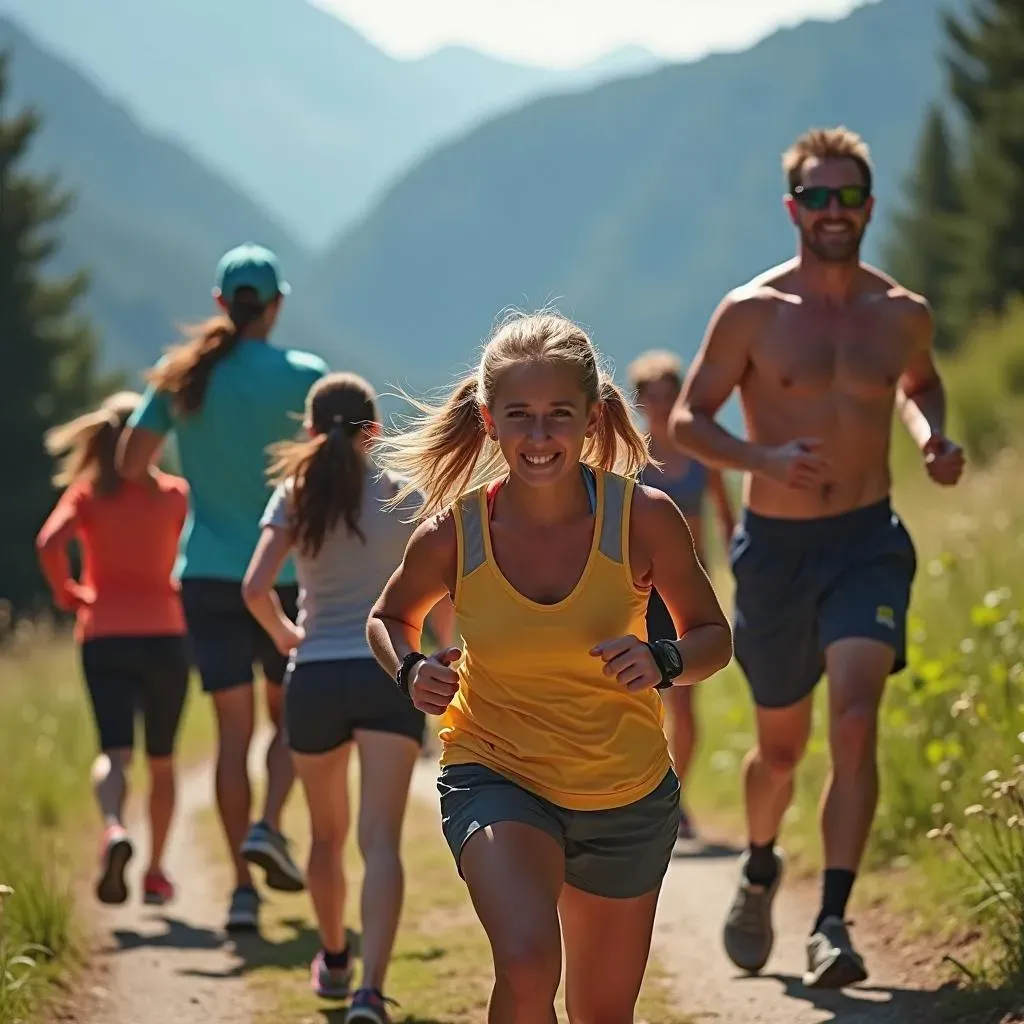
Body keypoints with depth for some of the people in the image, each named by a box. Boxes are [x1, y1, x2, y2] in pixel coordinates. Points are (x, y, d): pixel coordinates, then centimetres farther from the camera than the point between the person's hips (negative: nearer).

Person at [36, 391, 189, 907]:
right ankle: (155, 872, 19)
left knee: (114, 751, -7)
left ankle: (114, 828, -38)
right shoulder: (174, 493, 3)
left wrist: (66, 594, -1)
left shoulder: (87, 493, 1)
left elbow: (49, 543, -15)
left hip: (103, 637, 0)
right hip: (163, 634, 0)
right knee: (161, 760, 15)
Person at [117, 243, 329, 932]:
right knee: (291, 714, 15)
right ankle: (269, 827, -10)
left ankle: (243, 887, 0)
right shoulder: (304, 376, -6)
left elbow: (130, 462, 2)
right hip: (286, 572, -2)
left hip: (208, 575, 2)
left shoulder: (182, 376, 1)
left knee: (233, 728, 4)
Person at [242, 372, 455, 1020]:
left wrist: (283, 632, 10)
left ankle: (335, 961, 40)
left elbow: (256, 588, -10)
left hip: (315, 676, 2)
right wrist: (445, 645, 23)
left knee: (328, 836, 21)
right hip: (388, 675, -2)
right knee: (381, 841, -9)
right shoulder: (404, 493, 1)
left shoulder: (295, 494, 1)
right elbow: (444, 594, 3)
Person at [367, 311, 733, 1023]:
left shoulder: (645, 518, -15)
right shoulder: (452, 535, -14)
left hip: (628, 797, 2)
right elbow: (391, 617, 7)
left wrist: (664, 663, -23)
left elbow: (713, 635, -1)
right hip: (495, 778, -2)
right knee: (527, 965, -31)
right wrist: (411, 671, -14)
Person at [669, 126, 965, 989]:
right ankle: (760, 869, 45)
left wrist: (932, 436, 2)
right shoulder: (752, 313, -5)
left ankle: (832, 924, -20)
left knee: (856, 720, -20)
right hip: (775, 547, 0)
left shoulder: (903, 314, 3)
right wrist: (763, 459, -20)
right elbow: (688, 418, -1)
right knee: (781, 745, 14)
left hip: (869, 543, 0)